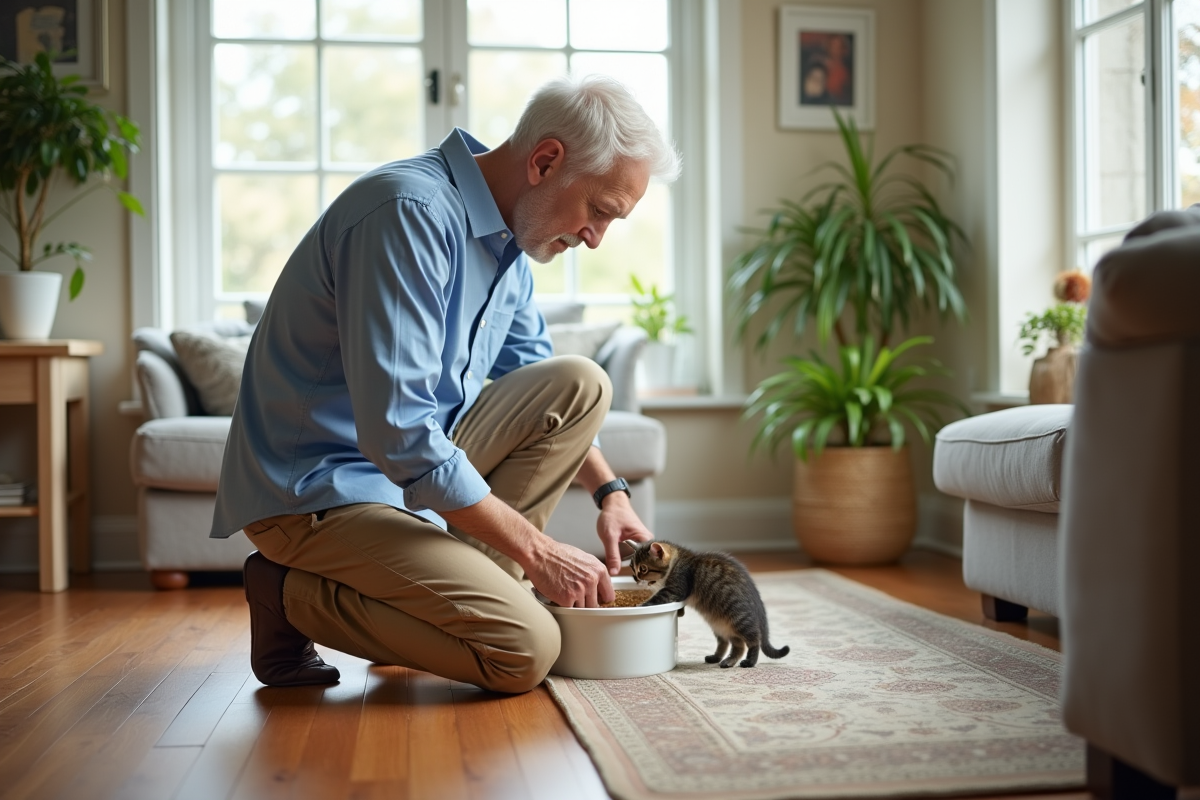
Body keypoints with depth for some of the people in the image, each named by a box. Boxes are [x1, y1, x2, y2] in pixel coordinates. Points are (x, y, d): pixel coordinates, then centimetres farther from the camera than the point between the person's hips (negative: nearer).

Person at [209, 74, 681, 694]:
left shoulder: (507, 236, 6)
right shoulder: (411, 213, -24)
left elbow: (541, 389, 21)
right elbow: (398, 433, -30)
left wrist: (609, 492, 9)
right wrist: (534, 549, -22)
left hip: (416, 464, 9)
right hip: (319, 492, -9)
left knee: (582, 384, 1)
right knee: (525, 651, -20)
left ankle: (464, 582, 0)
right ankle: (299, 597, -3)